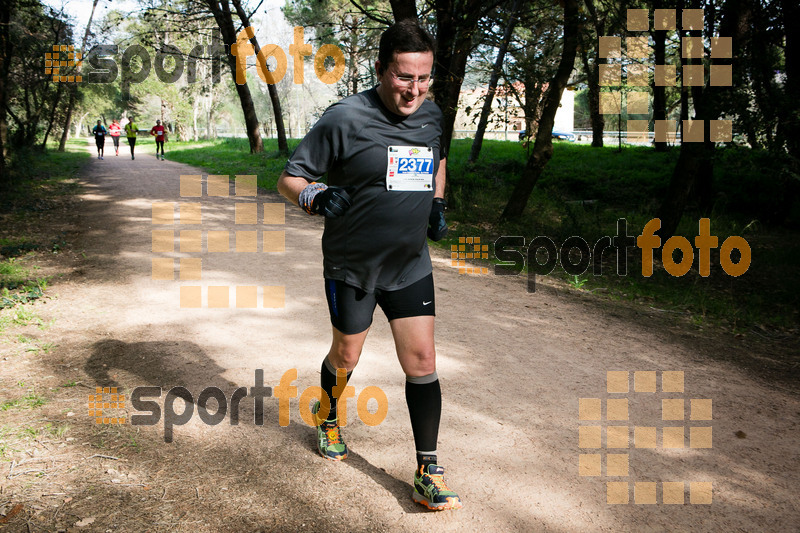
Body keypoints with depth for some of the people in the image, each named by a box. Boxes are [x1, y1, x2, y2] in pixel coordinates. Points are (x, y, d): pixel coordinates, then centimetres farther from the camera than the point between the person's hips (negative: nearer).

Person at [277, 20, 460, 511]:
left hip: (411, 266, 4)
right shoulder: (346, 118, -17)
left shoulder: (432, 115, 0)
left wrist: (437, 205, 8)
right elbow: (290, 178, -12)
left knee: (422, 362, 0)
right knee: (346, 357, 15)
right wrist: (317, 198, -33)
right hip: (351, 267, -3)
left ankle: (428, 473, 11)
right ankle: (328, 414, 50)